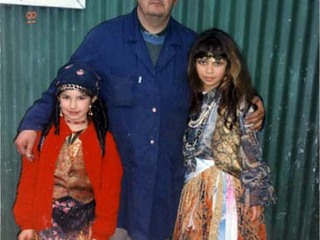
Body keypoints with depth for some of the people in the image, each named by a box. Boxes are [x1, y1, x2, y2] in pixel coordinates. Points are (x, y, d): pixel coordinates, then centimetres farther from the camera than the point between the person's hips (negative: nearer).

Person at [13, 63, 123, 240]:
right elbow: (29, 181, 0)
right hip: (47, 224, 0)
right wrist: (27, 222, 0)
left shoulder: (104, 140, -6)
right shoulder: (43, 134, -4)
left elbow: (110, 190, -4)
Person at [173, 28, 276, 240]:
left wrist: (255, 195, -12)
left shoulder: (239, 101, -10)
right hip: (196, 186, 5)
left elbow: (251, 152, -11)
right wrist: (190, 183, 11)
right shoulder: (193, 97, 7)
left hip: (227, 187, -5)